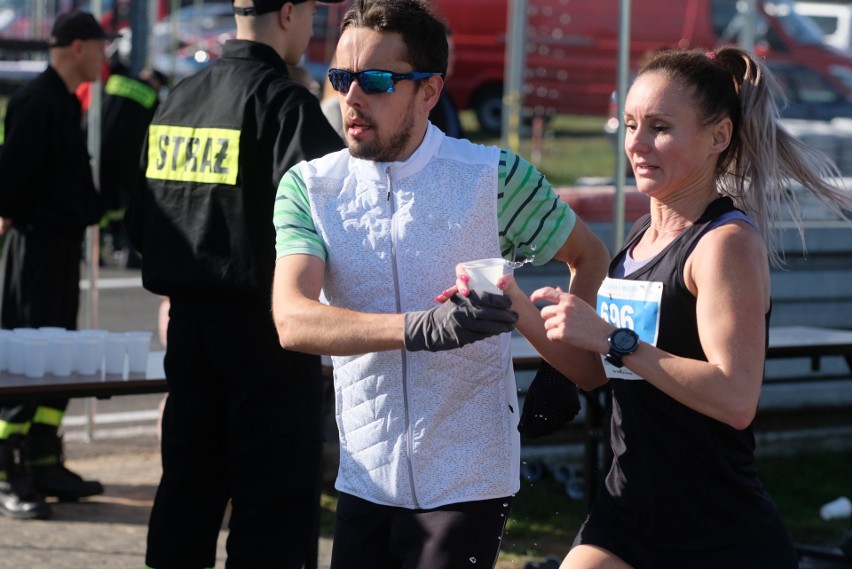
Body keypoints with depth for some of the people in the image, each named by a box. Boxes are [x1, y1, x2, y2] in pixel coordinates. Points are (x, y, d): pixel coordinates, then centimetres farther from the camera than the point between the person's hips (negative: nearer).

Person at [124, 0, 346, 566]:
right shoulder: (284, 101, -13)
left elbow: (140, 216, 14)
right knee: (277, 490, -1)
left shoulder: (179, 98, 10)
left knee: (189, 476, 15)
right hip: (259, 320, -7)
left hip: (188, 312, 7)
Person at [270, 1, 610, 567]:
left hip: (468, 483, -3)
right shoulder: (309, 188, 0)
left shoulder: (494, 177, -4)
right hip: (366, 477, 3)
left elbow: (590, 257, 14)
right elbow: (293, 320, -16)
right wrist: (418, 328, -31)